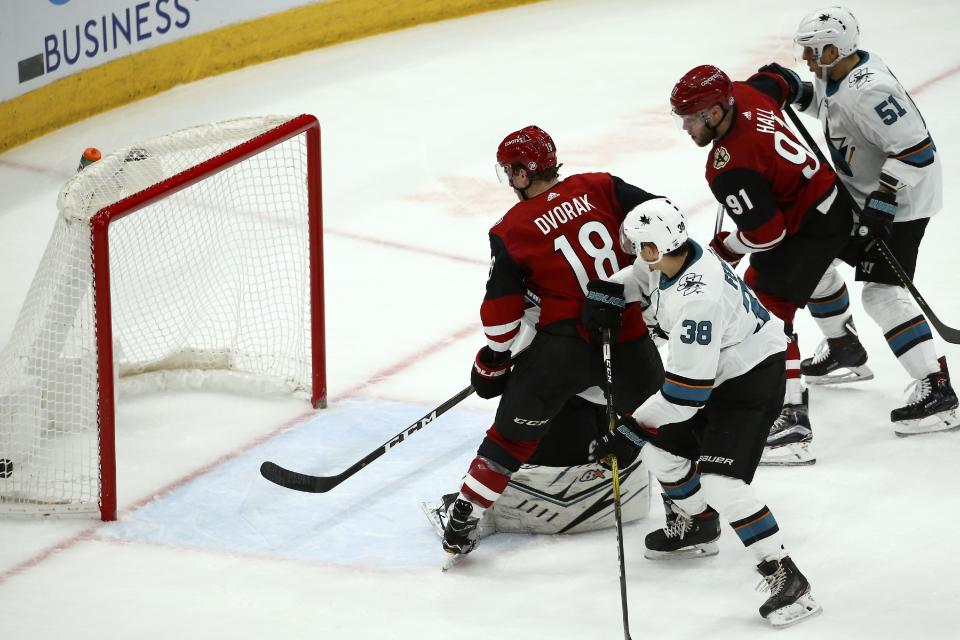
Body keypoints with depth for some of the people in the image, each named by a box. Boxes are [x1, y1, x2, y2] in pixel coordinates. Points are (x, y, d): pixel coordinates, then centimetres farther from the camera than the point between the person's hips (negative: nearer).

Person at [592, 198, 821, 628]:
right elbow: (643, 271, 18)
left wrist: (632, 429, -25)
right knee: (661, 447, 16)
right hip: (713, 369, 10)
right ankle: (696, 527, 41)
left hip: (752, 378, -10)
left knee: (720, 482, -20)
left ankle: (785, 578, -14)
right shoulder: (674, 258, -10)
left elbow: (685, 392, -32)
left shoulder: (697, 300, -36)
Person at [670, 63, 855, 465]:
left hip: (812, 228, -11)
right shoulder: (743, 95, -7)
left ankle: (792, 416, -20)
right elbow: (774, 82, 17)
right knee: (757, 285, 25)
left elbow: (766, 233, -25)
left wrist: (725, 249, -7)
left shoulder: (729, 169, -30)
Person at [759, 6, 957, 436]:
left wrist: (881, 205, -31)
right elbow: (830, 106, 22)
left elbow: (915, 149, -32)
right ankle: (845, 351, 34)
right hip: (860, 192, 10)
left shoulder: (869, 92, -31)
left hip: (901, 200, -10)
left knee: (881, 292, -18)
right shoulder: (838, 71, -1)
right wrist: (796, 91, 3)